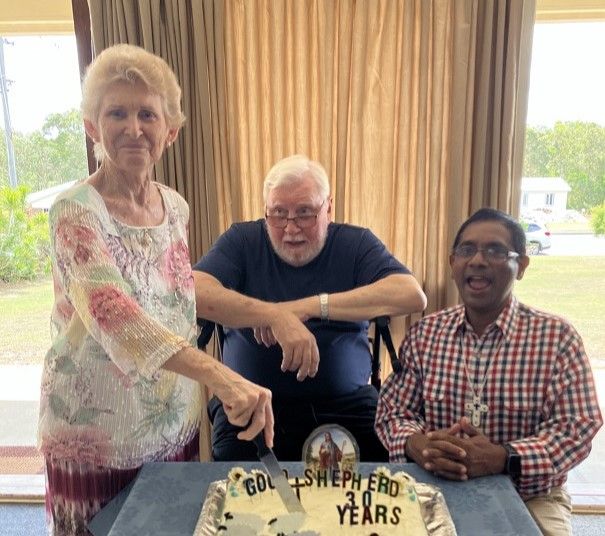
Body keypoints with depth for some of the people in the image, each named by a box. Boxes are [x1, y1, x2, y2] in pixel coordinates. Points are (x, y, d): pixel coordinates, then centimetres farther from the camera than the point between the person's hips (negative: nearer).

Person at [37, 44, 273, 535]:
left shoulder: (176, 207, -1)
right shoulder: (76, 213, -19)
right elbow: (111, 313, -35)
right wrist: (222, 377, -47)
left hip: (175, 424, 5)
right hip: (96, 439, -5)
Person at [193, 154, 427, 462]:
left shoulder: (355, 243, 3)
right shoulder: (242, 240, 2)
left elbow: (413, 296, -15)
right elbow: (194, 293, -15)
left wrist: (311, 306, -21)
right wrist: (276, 316, -28)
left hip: (345, 401, 2)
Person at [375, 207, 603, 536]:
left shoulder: (557, 337, -4)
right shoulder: (425, 333, 2)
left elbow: (577, 428, -10)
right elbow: (393, 410, 3)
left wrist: (500, 458, -26)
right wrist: (419, 446, -21)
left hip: (529, 495, 0)